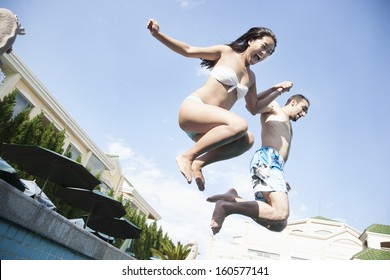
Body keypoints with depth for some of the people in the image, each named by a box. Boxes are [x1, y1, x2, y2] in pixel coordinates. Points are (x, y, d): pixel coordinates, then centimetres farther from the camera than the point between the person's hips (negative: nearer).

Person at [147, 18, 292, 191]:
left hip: (206, 127, 5)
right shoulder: (226, 52, 7)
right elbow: (188, 51, 6)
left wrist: (275, 91, 14)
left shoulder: (251, 78, 21)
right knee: (239, 124, -32)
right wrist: (157, 34, -1)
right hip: (192, 108, -5)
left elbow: (253, 108, 23)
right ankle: (187, 156, -20)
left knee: (247, 140, -23)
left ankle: (198, 164, -16)